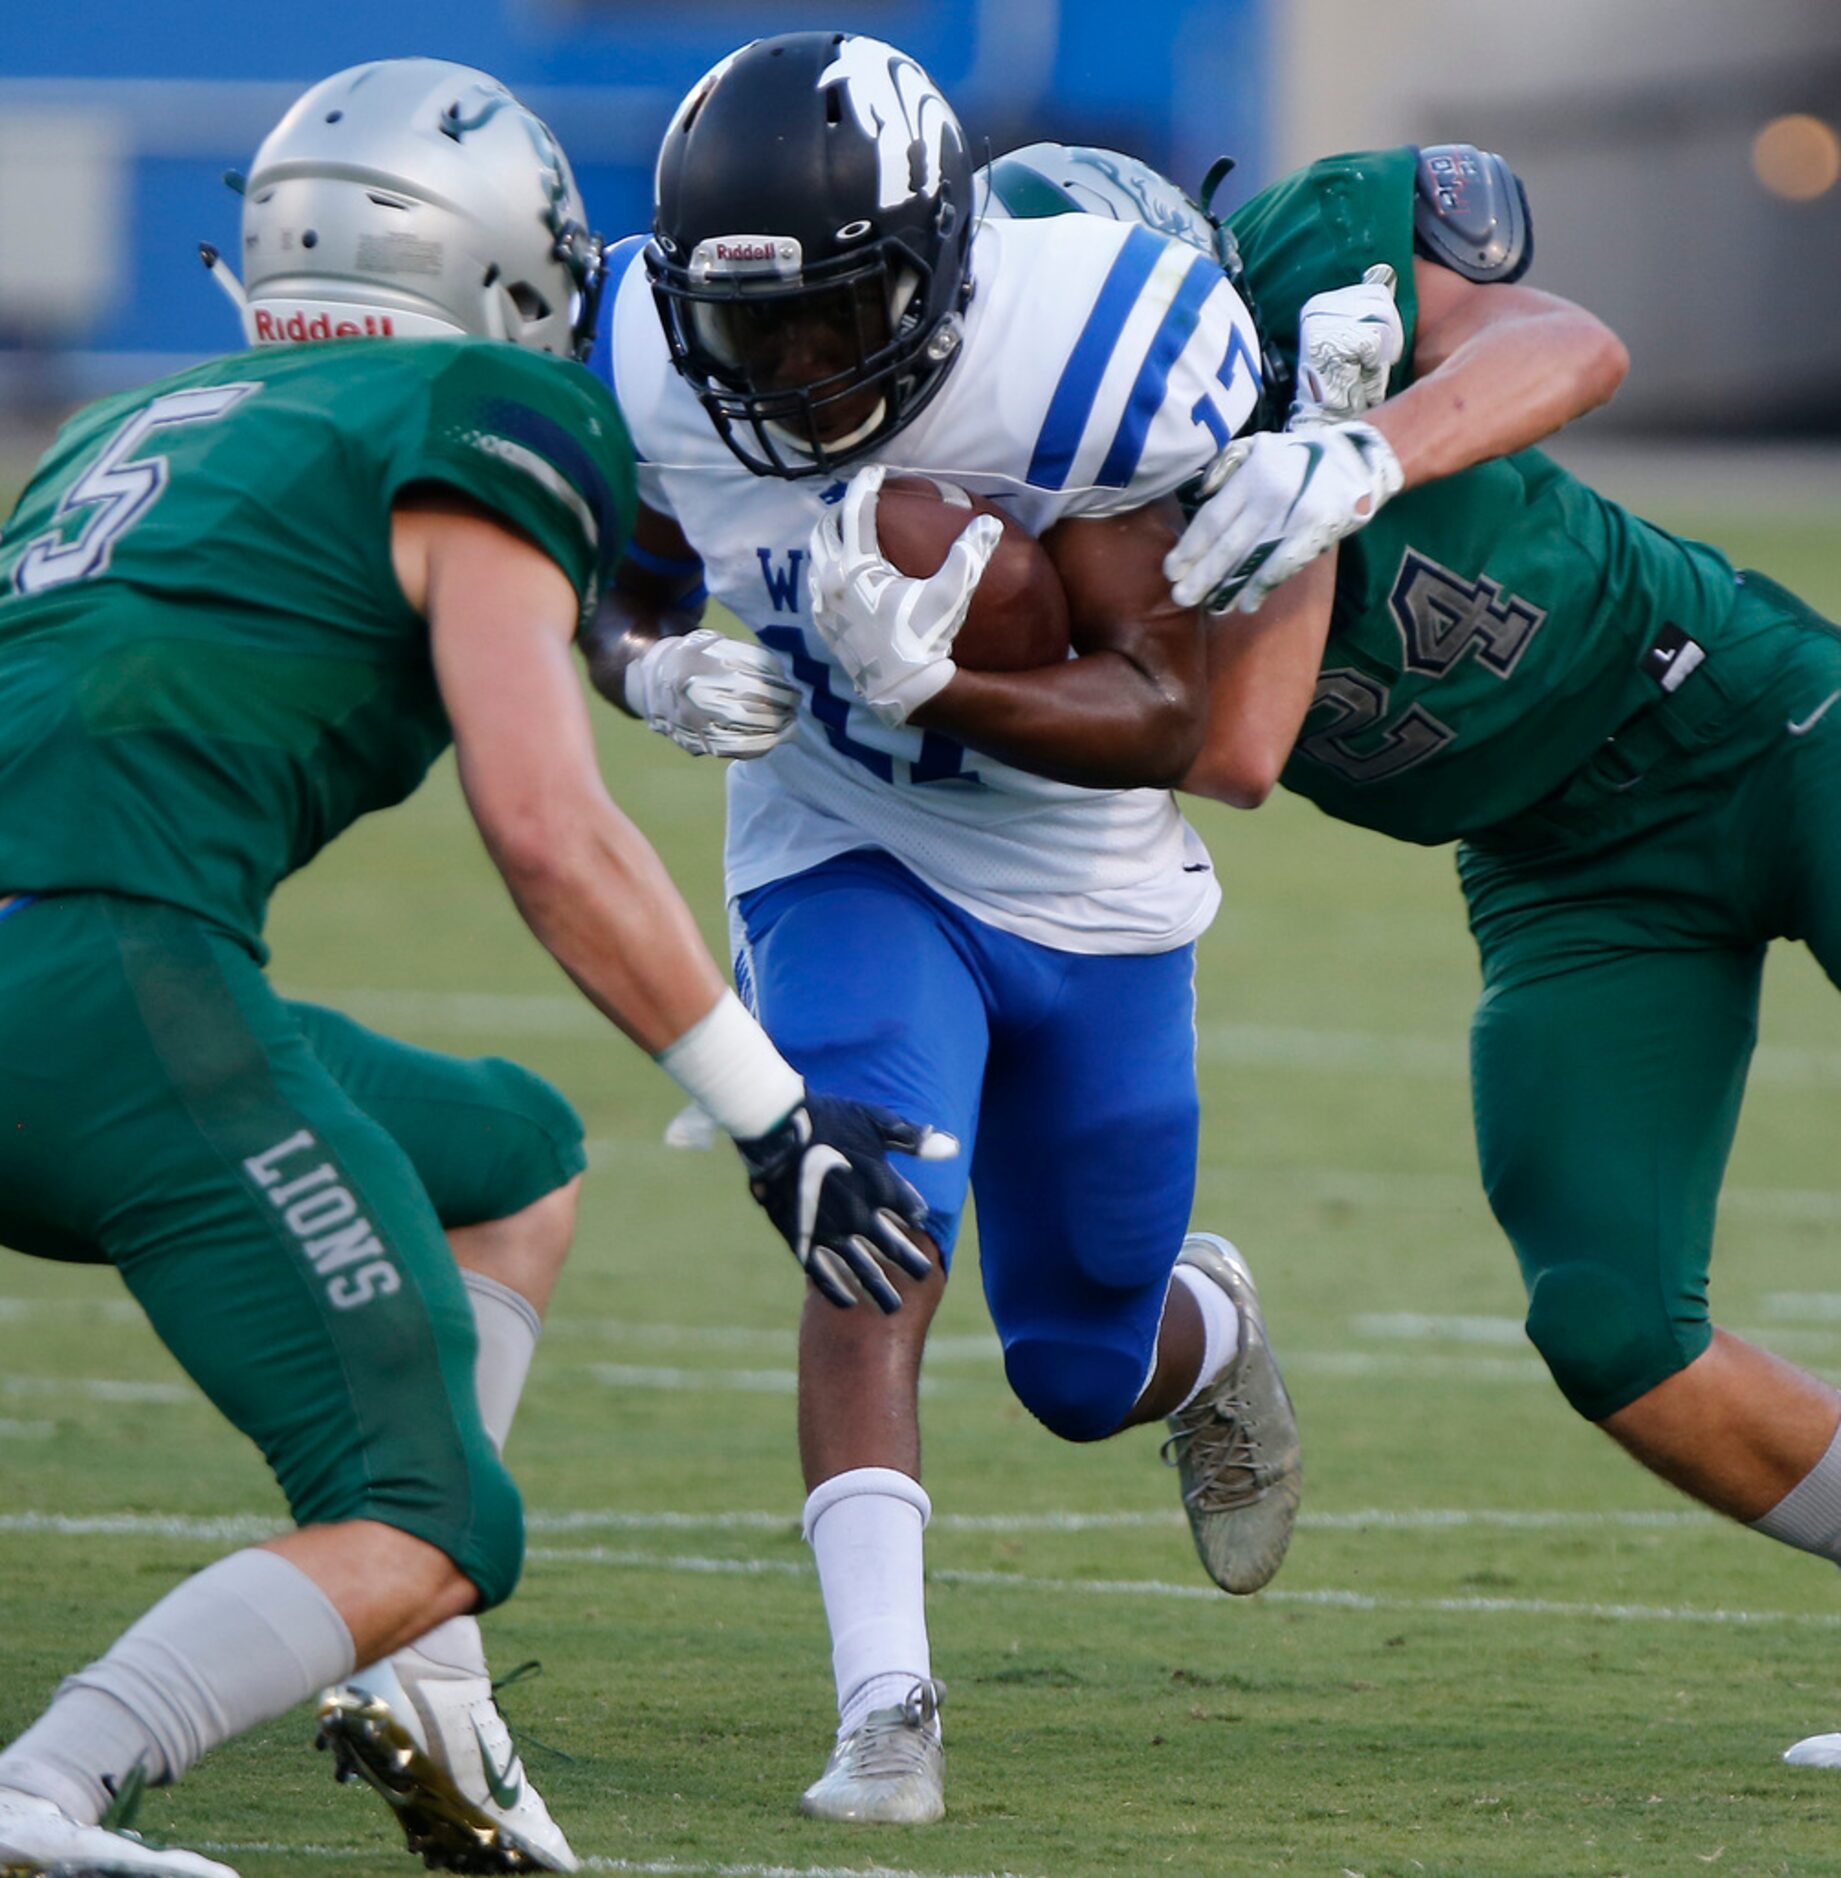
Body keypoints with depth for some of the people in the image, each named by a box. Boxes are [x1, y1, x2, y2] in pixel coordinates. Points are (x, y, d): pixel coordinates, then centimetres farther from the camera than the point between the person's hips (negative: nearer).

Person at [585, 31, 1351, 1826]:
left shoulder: (1078, 366, -29)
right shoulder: (657, 380, -19)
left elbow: (1164, 714, -25)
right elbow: (619, 588, 2)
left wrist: (932, 682, -42)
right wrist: (651, 675, -23)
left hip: (1091, 893, -1)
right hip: (851, 866, 1)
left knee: (1084, 1372, 14)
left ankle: (1205, 1321, 51)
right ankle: (883, 1711, -24)